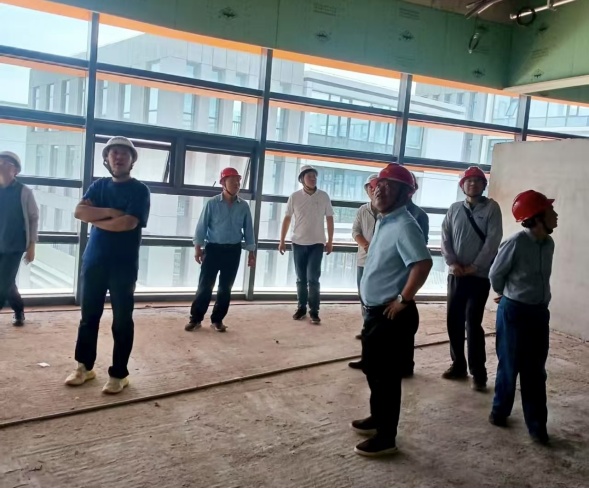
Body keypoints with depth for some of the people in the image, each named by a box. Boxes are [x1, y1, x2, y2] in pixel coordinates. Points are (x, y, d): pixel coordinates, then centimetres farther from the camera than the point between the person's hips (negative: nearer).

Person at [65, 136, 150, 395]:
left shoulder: (139, 190, -4)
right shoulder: (99, 186, 12)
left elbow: (128, 223, -18)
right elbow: (79, 211, -2)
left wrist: (96, 219, -6)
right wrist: (109, 212, -15)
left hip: (124, 265, -5)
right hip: (93, 261, 5)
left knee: (122, 320, 2)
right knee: (89, 316, 12)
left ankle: (119, 374, 10)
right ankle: (85, 366, 25)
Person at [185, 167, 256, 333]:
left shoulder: (244, 206, 2)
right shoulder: (212, 203, -5)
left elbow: (248, 230, 6)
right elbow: (202, 226, -3)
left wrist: (251, 253, 6)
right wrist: (198, 248, -8)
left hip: (233, 251, 3)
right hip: (213, 249, -2)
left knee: (225, 287, 8)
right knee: (205, 285, 0)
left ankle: (217, 320, 20)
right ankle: (195, 319, 11)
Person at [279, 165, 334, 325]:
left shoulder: (324, 196, -1)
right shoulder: (294, 197, -1)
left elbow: (329, 219, 5)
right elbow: (287, 219, 4)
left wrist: (330, 241, 3)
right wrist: (282, 241, 3)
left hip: (317, 243, -1)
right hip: (298, 243, 1)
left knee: (313, 278, -6)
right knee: (301, 279, 9)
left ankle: (314, 311, 2)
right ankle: (301, 307, 20)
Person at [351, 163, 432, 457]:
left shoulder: (404, 226, -20)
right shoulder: (384, 222, 12)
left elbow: (423, 264, -33)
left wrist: (403, 300, -23)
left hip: (392, 316, -10)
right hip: (375, 311, 10)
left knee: (386, 375, 1)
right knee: (372, 369, 22)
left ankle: (386, 438, 14)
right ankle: (377, 419, 39)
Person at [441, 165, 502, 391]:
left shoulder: (491, 207, -2)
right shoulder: (454, 209, 9)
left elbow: (493, 240, -9)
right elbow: (445, 238, 4)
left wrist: (474, 266, -13)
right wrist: (452, 263, -10)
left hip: (479, 275, -4)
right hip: (456, 274, 4)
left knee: (473, 322, -7)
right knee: (453, 321, 7)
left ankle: (478, 374, 2)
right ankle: (458, 365, 21)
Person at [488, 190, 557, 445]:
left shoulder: (549, 244, 3)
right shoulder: (516, 243, -18)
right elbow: (495, 275, -5)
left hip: (539, 312, 6)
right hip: (514, 311, -6)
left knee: (535, 370, 10)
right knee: (509, 366, 7)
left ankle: (537, 425, 18)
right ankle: (500, 410, 28)